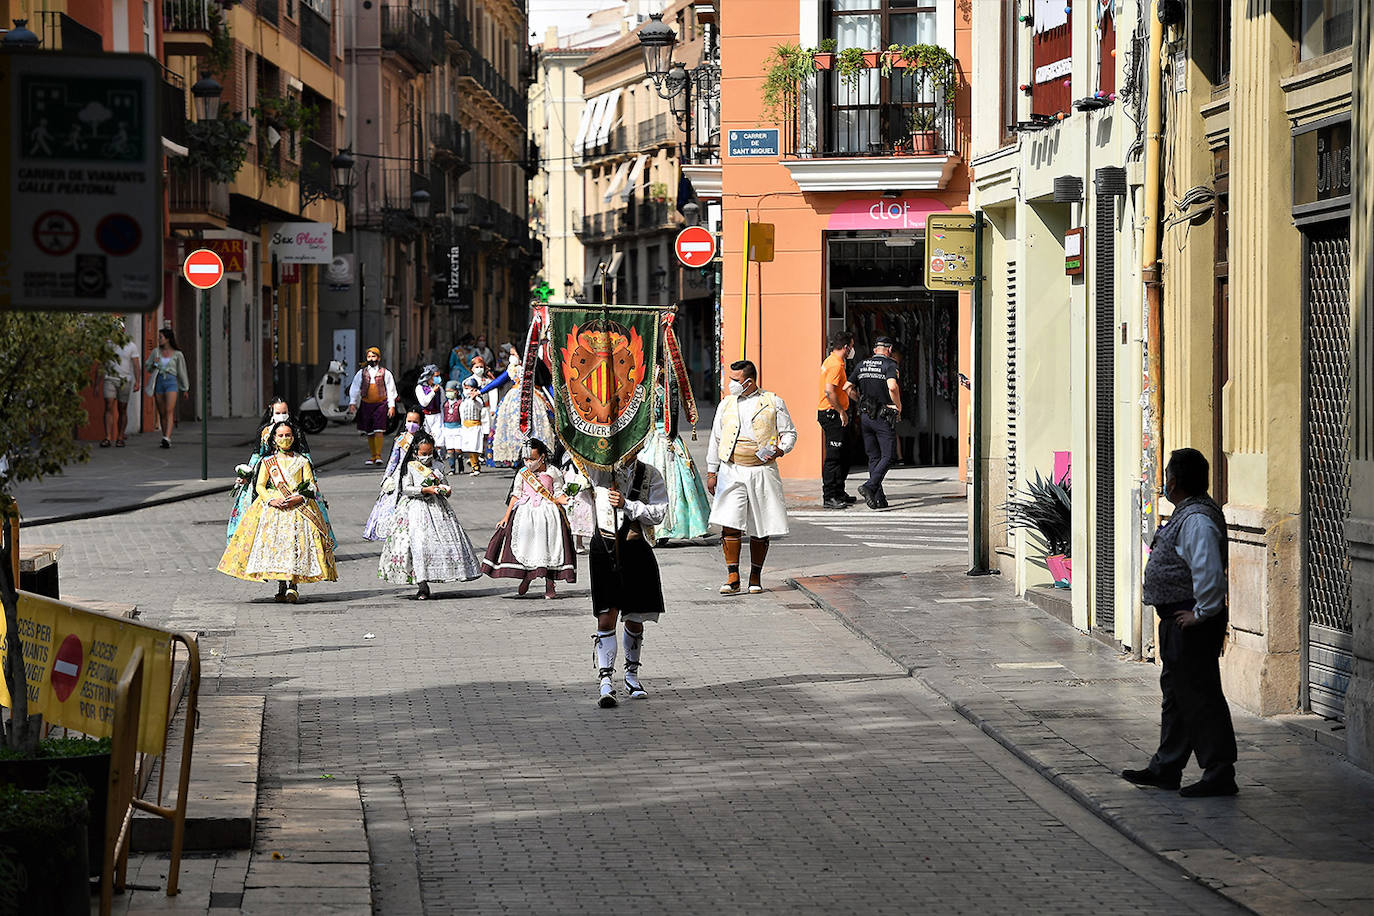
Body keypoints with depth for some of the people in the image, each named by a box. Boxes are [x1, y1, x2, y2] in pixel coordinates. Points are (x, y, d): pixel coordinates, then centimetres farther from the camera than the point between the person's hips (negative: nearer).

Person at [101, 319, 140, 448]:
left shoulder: (131, 346, 1)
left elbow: (136, 365, -2)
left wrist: (137, 381, -13)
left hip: (125, 381, -1)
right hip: (109, 379, 1)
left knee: (122, 410, 3)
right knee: (109, 407, -12)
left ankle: (120, 438, 11)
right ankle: (108, 438, -17)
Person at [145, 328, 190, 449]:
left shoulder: (177, 354, 3)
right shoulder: (156, 352, 10)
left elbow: (182, 372, 11)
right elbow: (147, 368, 16)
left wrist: (185, 388, 14)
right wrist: (154, 364, -5)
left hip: (171, 381, -3)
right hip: (158, 382, 3)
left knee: (169, 411, -17)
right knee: (162, 413, 5)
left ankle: (167, 438, -29)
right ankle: (165, 438, 14)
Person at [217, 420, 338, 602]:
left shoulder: (302, 461, 14)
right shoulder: (267, 462, 16)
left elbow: (312, 487, 8)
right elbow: (259, 486, 8)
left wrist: (299, 498, -11)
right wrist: (271, 500, -10)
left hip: (298, 506, -1)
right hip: (273, 506, 1)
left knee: (296, 539, -20)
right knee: (274, 539, -16)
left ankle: (293, 584, -24)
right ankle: (281, 585, -12)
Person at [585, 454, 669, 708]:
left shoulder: (651, 475, 4)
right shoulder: (601, 469, 3)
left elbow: (658, 513, -5)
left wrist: (627, 505, -16)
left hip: (637, 549, 1)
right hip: (605, 547, -1)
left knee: (635, 619, 10)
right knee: (607, 617, -9)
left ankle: (631, 675, 28)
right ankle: (605, 682, -10)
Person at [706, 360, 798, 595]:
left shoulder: (773, 403, 4)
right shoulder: (726, 404, 12)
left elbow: (789, 433, 7)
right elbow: (716, 439, 17)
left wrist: (780, 450, -14)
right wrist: (711, 472, 13)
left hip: (762, 471, -1)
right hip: (731, 472, 1)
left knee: (761, 528, 2)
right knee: (730, 523, -11)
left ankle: (755, 577, 14)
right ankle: (733, 577, -7)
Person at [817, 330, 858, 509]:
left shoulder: (831, 361, 17)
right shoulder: (836, 364, -16)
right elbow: (829, 391, -24)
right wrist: (842, 412, -20)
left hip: (834, 414, 11)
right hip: (832, 414, -11)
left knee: (839, 456, 15)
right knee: (833, 457, -10)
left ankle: (839, 494, 22)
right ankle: (829, 497, -10)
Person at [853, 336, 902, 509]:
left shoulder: (861, 365, 10)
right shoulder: (889, 365, -7)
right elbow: (892, 386, -25)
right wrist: (898, 405, -10)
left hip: (865, 416, 6)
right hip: (884, 417, -6)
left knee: (874, 457, 10)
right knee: (888, 456, 0)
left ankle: (878, 498, 7)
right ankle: (869, 486, -19)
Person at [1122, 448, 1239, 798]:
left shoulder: (1196, 520, -21)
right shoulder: (1187, 514, 14)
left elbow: (1210, 572, -30)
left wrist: (1201, 613, -22)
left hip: (1193, 624, -11)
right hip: (1178, 620, 11)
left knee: (1199, 697, -7)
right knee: (1175, 693, 17)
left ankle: (1220, 773, -3)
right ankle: (1165, 769, 27)